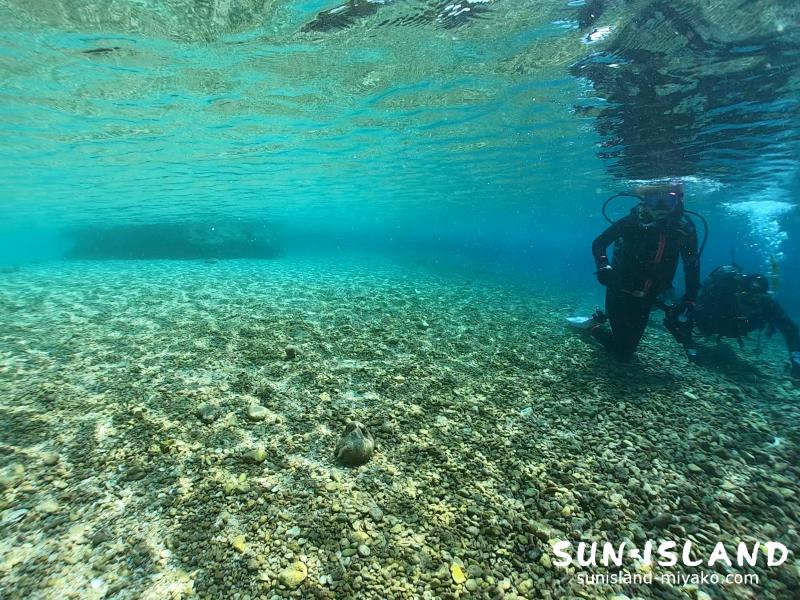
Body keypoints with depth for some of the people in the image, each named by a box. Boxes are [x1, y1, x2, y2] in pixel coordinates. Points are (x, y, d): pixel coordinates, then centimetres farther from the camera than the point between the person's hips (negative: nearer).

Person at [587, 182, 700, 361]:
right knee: (622, 353, -1)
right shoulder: (632, 222, -17)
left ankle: (605, 317, 44)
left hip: (645, 299, 4)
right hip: (619, 292, -4)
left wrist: (689, 299, -4)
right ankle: (595, 324, 23)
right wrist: (603, 266, -26)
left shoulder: (684, 228, -9)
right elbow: (598, 244, -8)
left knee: (627, 351, 20)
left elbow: (692, 264, 3)